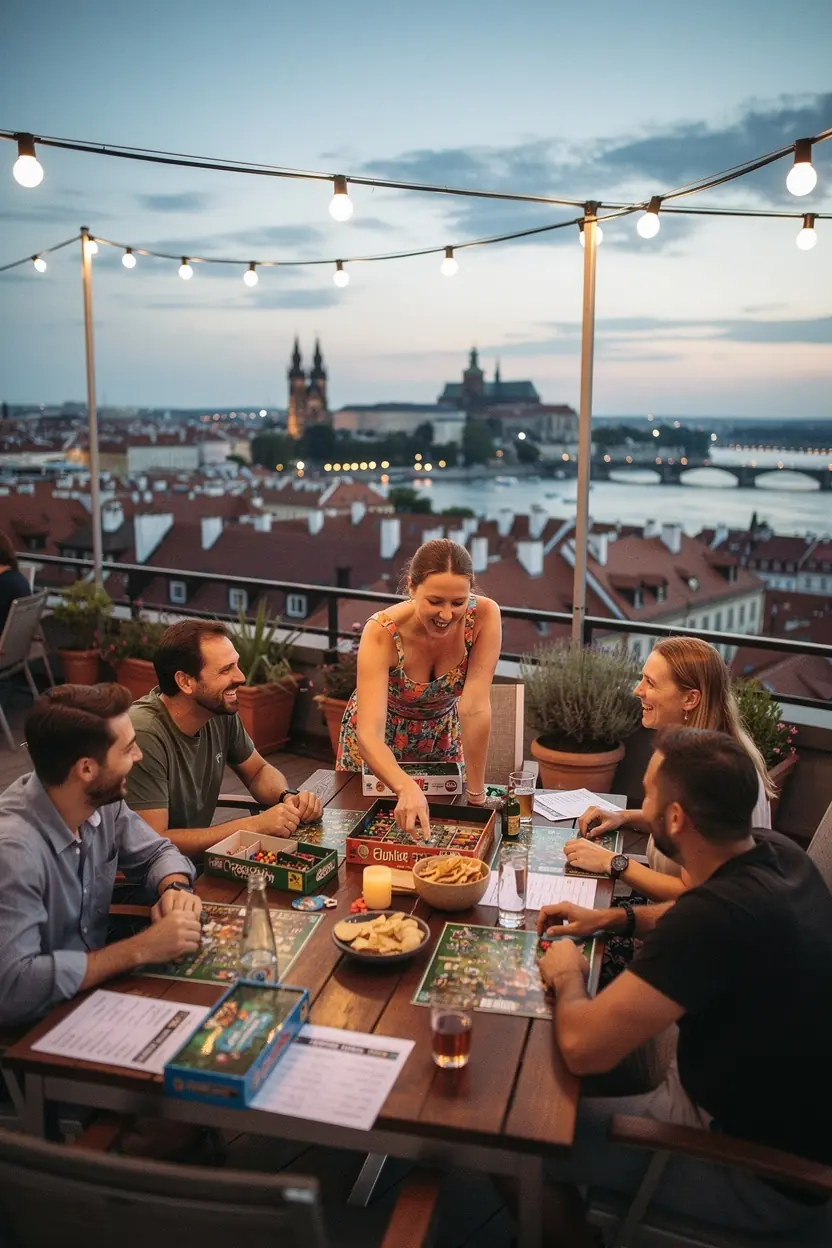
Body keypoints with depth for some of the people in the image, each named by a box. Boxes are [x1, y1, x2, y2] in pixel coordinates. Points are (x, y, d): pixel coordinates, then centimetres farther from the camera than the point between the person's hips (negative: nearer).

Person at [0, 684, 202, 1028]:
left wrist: (176, 887, -14)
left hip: (94, 985, 7)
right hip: (33, 1028, -7)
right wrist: (140, 949, -31)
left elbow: (156, 852, 8)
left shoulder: (102, 801, -8)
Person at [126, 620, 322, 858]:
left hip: (199, 855, 6)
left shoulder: (221, 710, -7)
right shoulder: (144, 735, -26)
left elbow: (259, 771, 10)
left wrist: (288, 797, -12)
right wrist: (254, 825, -26)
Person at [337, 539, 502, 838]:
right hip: (379, 740, -2)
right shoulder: (382, 632, -35)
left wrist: (476, 795, -29)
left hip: (442, 733, 2)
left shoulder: (484, 615, -30)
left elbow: (475, 708, -30)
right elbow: (369, 735, -41)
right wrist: (407, 788, -58)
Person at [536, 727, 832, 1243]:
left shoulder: (721, 914, -36)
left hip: (757, 1172, -8)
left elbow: (582, 1046, -35)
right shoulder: (775, 851, -9)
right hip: (783, 1108, 9)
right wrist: (613, 918, 5)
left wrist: (567, 976, -14)